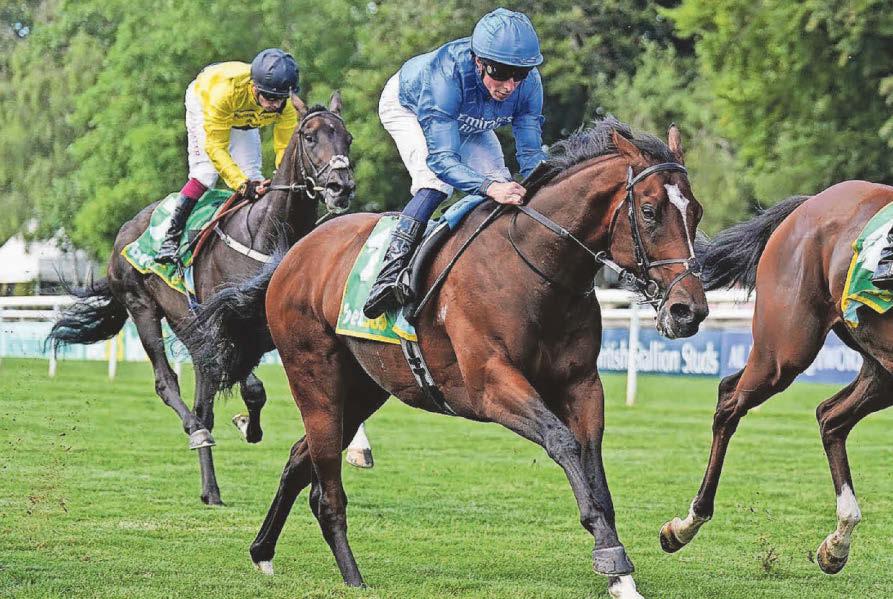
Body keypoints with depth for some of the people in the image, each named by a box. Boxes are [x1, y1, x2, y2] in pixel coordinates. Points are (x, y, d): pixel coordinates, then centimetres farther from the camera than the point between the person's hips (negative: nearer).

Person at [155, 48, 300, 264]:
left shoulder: (286, 105, -34)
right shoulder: (226, 90, -47)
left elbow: (285, 148, -25)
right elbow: (215, 147, -41)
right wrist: (242, 183, -50)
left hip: (244, 120, 4)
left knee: (252, 176, -7)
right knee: (206, 171, -20)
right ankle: (170, 238, -16)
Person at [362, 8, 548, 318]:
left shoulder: (528, 83, -33)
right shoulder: (447, 74, -48)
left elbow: (531, 153, -27)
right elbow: (442, 158, -51)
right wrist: (490, 187, -68)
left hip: (467, 123, 5)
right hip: (406, 105, -5)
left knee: (501, 185, -9)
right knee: (436, 182, -29)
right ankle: (390, 273, -32)